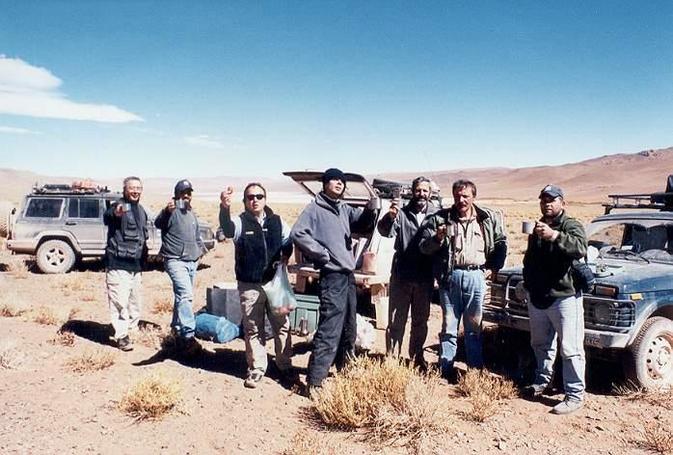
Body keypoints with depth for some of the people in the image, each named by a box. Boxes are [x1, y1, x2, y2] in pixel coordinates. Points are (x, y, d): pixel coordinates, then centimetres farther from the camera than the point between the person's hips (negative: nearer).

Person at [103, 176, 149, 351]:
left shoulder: (141, 210, 14)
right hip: (118, 263, -8)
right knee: (120, 301, -9)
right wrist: (115, 213, -58)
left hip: (136, 264, 8)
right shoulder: (118, 206, -10)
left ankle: (130, 330, 29)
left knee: (135, 302, 16)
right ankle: (121, 336, -3)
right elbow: (106, 218, -34)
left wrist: (143, 259, 23)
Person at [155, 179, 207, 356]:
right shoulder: (172, 211, -6)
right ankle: (188, 336, -27)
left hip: (192, 261, 8)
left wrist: (201, 248, 22)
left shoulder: (192, 214, 20)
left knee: (183, 296, 15)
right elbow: (158, 223, -27)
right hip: (175, 260, -8)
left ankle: (177, 331, 28)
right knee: (185, 294, -23)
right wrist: (167, 211, -44)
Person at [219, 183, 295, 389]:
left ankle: (285, 366, 26)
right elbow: (228, 230, -32)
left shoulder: (277, 221, 3)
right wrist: (225, 208, -52)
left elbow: (288, 242, 18)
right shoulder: (240, 222, -8)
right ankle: (256, 369, 21)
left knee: (282, 325, 10)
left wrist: (284, 258, -2)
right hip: (250, 285, -2)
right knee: (253, 329, 7)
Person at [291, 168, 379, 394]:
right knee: (329, 331, -12)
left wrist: (370, 210, -13)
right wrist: (322, 254, -15)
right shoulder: (315, 208, -7)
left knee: (348, 329, 19)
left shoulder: (344, 209, 16)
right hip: (332, 276, -8)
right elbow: (297, 233, -18)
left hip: (348, 275, 8)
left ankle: (345, 370, 35)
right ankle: (314, 381, -7)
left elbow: (362, 223, 8)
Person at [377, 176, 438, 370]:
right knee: (396, 319, 6)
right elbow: (385, 231, -20)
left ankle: (416, 355, 32)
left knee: (421, 320, 16)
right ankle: (392, 357, 17)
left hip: (425, 278, 2)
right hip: (401, 276, -2)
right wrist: (389, 217, -41)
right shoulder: (401, 213, -4)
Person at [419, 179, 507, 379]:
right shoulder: (440, 218, 1)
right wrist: (437, 238, -20)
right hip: (450, 277, 0)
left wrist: (493, 267, 9)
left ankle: (476, 370, 17)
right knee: (449, 327, 5)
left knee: (474, 327, 8)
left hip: (475, 276, 1)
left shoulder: (489, 218, 5)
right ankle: (446, 370, 12)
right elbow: (424, 247, -1)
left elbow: (501, 243, 17)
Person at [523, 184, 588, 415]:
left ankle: (575, 396, 5)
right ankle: (542, 381, 37)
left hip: (565, 297, -7)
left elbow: (580, 249, -31)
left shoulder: (571, 226, -9)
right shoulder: (537, 228, 14)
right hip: (537, 298, 7)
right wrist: (528, 283, 18)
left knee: (570, 350, -3)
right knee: (540, 344, 20)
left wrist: (554, 236, -44)